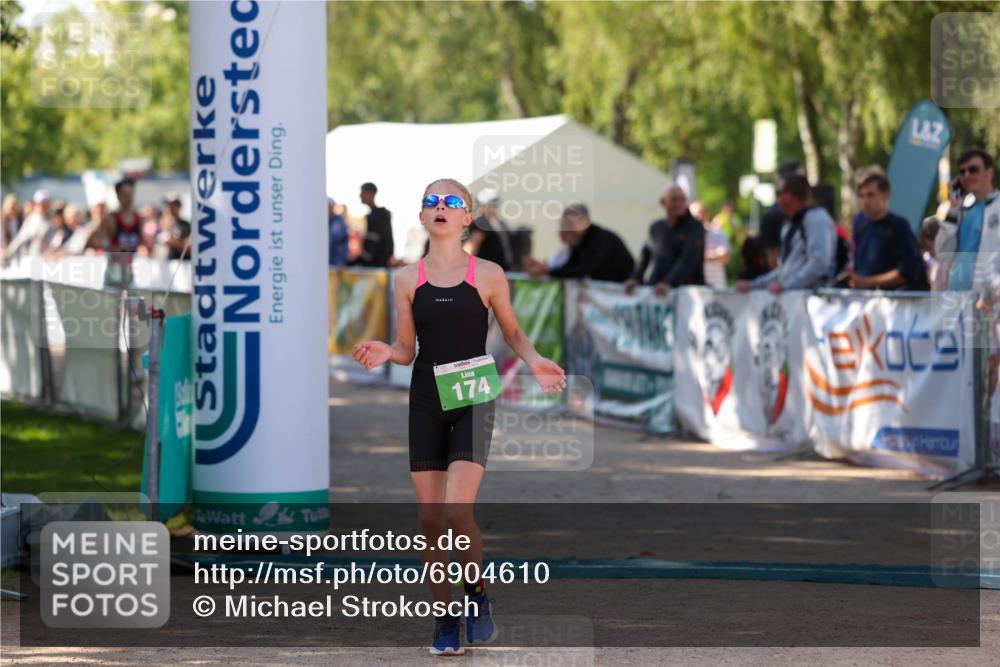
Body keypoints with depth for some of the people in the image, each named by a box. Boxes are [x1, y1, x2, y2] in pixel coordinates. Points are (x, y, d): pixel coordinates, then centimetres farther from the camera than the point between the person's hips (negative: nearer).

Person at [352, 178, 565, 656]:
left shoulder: (488, 275, -1)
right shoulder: (408, 279, 5)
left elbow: (512, 333, 11)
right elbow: (407, 349, 9)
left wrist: (534, 362, -8)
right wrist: (385, 353, -13)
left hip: (472, 402, -3)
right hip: (425, 403, 3)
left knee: (457, 511, -17)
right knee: (430, 518, 1)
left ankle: (477, 596, 8)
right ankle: (445, 619, 14)